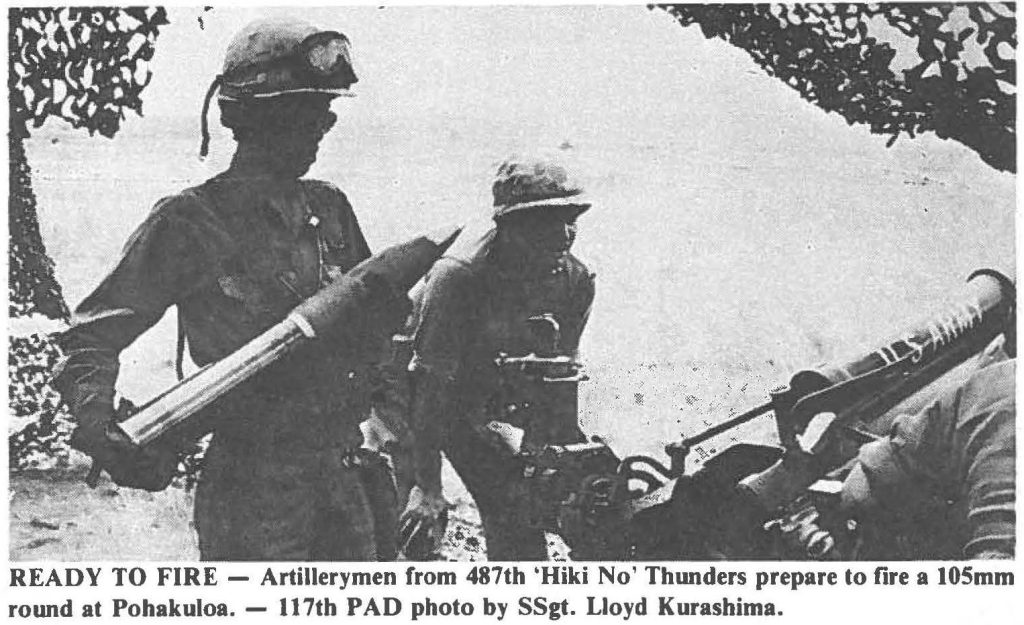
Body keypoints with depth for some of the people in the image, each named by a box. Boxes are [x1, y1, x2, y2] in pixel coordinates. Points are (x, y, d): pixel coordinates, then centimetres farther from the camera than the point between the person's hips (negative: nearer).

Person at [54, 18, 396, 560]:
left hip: (343, 471, 6)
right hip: (251, 490, -6)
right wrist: (96, 422, -25)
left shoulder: (328, 207, 8)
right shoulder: (188, 223, -10)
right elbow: (92, 336, -8)